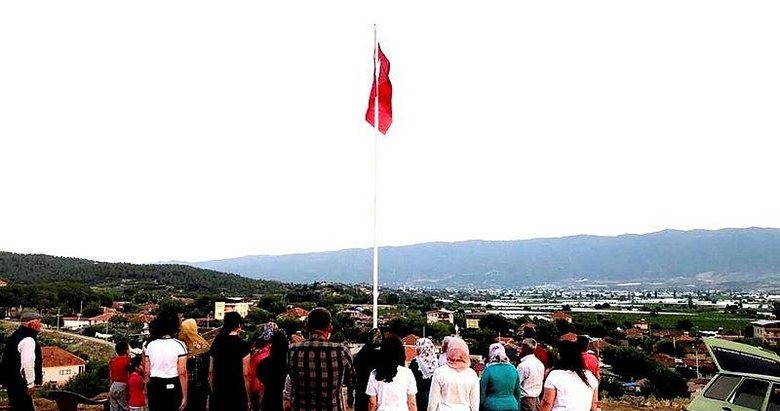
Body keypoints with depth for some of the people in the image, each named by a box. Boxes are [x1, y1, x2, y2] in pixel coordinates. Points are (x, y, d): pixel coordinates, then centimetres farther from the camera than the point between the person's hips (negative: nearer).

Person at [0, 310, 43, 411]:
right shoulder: (28, 339, -18)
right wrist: (31, 383, -18)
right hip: (20, 384, -10)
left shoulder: (16, 335, 14)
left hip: (12, 380, 10)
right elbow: (28, 363, -25)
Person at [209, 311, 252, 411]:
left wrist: (213, 391, 17)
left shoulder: (216, 343, 5)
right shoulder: (243, 345, -9)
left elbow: (211, 372, 8)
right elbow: (245, 374, -11)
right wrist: (248, 398, -4)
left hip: (218, 393, 5)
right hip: (237, 393, -4)